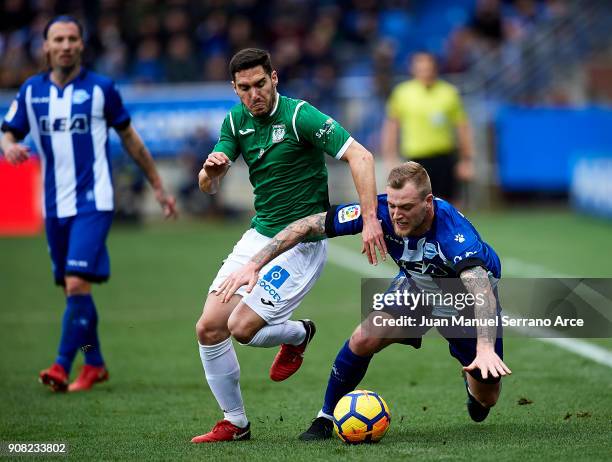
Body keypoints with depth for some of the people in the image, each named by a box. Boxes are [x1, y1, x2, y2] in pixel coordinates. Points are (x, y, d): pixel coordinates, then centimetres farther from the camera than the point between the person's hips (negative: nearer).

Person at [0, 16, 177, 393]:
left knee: (77, 282, -17)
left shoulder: (101, 89, -2)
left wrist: (158, 187, 12)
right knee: (71, 288, 10)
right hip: (55, 206, 4)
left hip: (93, 202, -4)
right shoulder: (31, 91, 6)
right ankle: (94, 364, 24)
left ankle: (63, 366, -16)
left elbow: (129, 138, 8)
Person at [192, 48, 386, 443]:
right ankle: (235, 423, 13)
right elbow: (209, 186, 6)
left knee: (242, 328, -15)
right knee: (209, 329, -2)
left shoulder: (300, 116, -18)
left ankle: (298, 335, 18)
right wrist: (211, 169, -19)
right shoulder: (236, 120, 4)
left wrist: (370, 218, -34)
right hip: (258, 236, 7)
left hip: (301, 244, -7)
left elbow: (360, 156, -24)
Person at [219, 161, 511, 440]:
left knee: (486, 397, 1)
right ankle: (326, 417, 1)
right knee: (364, 340, -21)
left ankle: (472, 384, 40)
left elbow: (481, 290, -55)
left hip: (467, 299, -2)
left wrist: (485, 349, -71)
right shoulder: (380, 210, -30)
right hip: (415, 286, 3)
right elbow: (308, 226, -23)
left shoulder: (454, 233, -42)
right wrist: (255, 264, -30)